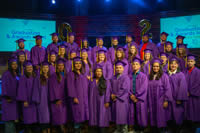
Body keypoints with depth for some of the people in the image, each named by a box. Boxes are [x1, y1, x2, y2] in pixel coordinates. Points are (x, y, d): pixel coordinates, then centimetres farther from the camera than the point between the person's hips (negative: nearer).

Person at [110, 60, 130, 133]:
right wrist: (112, 94, -9)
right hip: (114, 99, 5)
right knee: (117, 115, 10)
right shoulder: (113, 78, 12)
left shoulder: (126, 77, -6)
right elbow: (111, 88, 9)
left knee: (123, 115, -1)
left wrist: (116, 95, -10)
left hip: (122, 100, -5)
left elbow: (125, 89, -13)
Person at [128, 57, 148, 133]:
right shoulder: (130, 76, 10)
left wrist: (136, 96, -12)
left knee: (140, 114, 1)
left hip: (140, 99, -3)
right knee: (133, 114, 6)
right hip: (132, 99, 4)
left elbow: (143, 88, -9)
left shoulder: (143, 76, -1)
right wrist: (131, 95, -11)